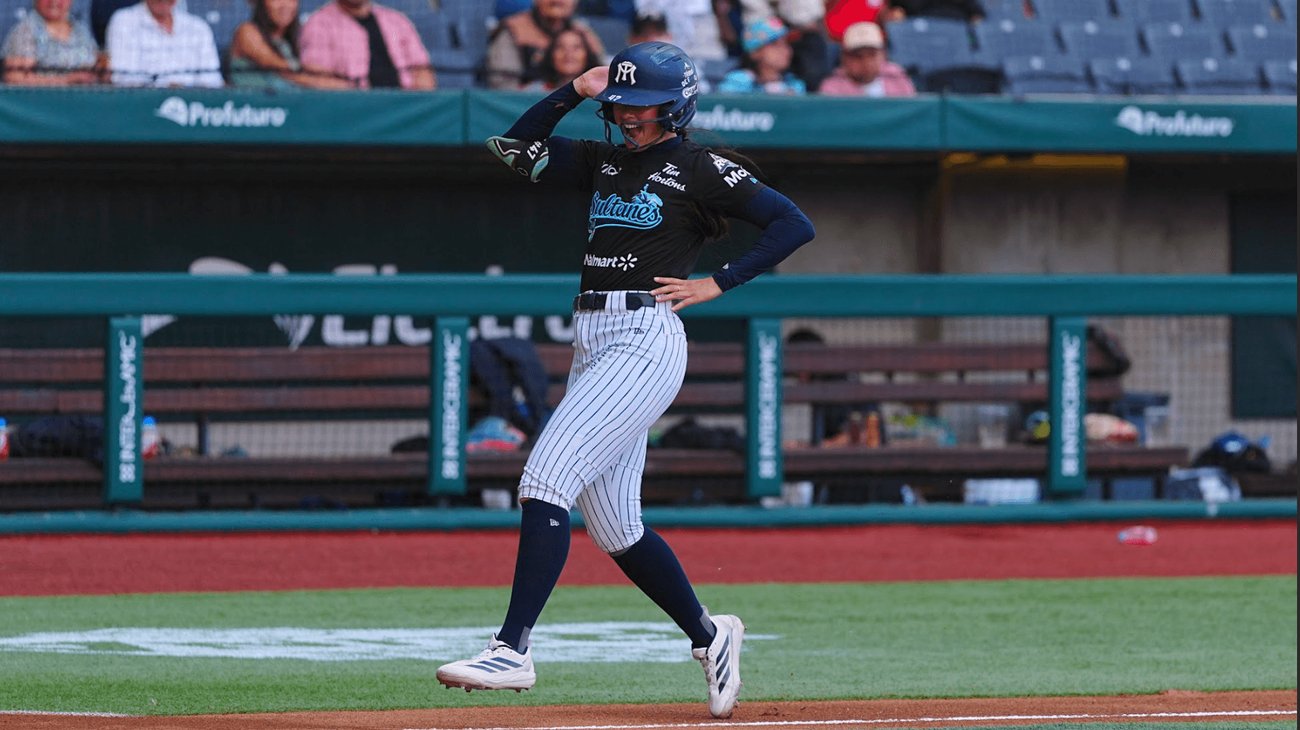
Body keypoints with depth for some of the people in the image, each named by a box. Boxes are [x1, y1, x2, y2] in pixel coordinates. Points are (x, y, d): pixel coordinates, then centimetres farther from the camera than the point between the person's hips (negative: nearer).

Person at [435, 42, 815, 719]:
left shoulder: (699, 168, -3)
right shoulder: (605, 162, 17)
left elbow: (794, 224, -6)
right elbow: (518, 148, 18)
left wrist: (717, 283, -9)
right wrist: (573, 92, 6)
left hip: (646, 339, -9)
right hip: (592, 343, 9)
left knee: (546, 482, -20)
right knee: (614, 528, 11)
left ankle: (512, 649, -25)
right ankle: (707, 636, 29)